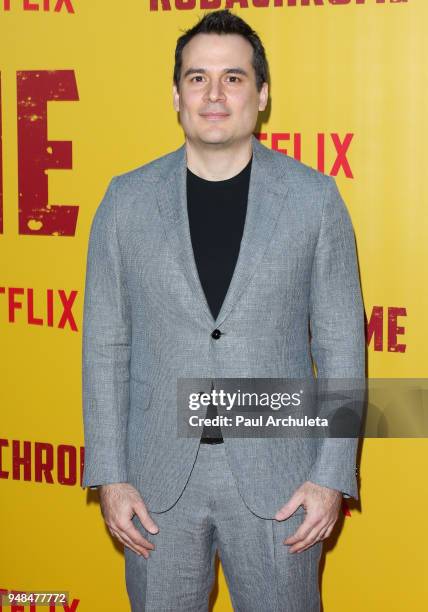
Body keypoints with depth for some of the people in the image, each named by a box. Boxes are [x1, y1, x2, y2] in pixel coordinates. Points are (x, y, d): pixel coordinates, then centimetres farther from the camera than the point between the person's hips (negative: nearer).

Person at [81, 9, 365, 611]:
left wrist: (332, 475, -6)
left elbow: (340, 345, -1)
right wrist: (109, 475, -1)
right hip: (158, 476, 1)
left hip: (277, 477, -1)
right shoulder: (127, 200, 0)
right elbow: (106, 346, 3)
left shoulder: (314, 197, -3)